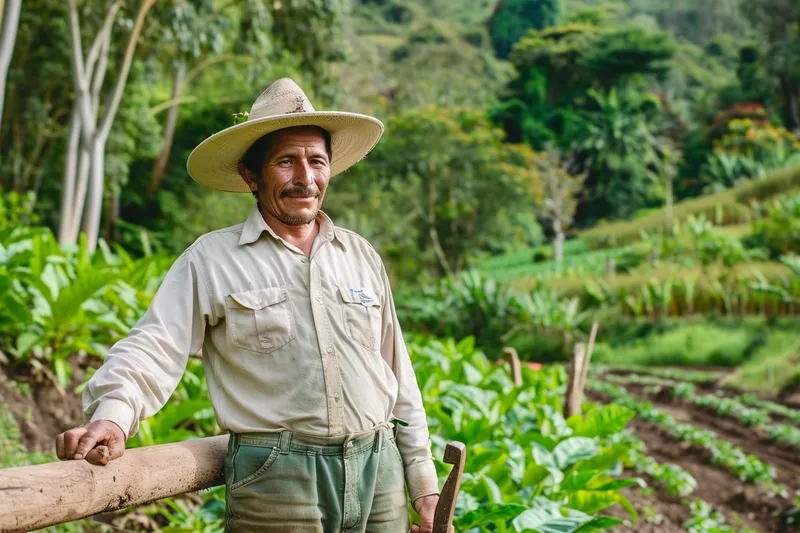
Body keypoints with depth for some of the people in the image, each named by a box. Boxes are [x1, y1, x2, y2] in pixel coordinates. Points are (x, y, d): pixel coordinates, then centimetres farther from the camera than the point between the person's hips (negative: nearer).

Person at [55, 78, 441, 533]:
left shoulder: (362, 256, 12)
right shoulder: (211, 260, 1)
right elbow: (154, 348, -9)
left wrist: (424, 485, 14)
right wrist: (113, 414, -30)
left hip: (379, 476, 4)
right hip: (275, 480, -4)